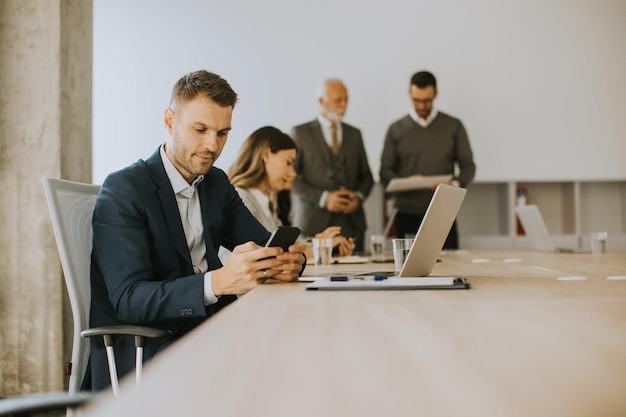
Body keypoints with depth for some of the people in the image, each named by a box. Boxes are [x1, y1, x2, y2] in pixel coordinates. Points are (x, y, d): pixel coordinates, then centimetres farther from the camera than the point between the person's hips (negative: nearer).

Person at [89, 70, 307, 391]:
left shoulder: (217, 183, 14)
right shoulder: (124, 189, -11)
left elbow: (264, 245, 10)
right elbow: (128, 300, -21)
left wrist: (288, 260, -17)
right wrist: (217, 282, -36)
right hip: (139, 355, -7)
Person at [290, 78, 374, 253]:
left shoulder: (354, 134, 16)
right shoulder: (300, 133, 4)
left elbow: (366, 175, 20)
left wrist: (359, 196, -1)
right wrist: (323, 198, -12)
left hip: (351, 223, 3)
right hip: (314, 223, -3)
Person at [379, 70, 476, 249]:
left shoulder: (454, 126, 9)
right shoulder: (396, 129, 9)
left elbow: (468, 166, 8)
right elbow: (385, 172, 8)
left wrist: (455, 183, -13)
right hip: (407, 215, 0)